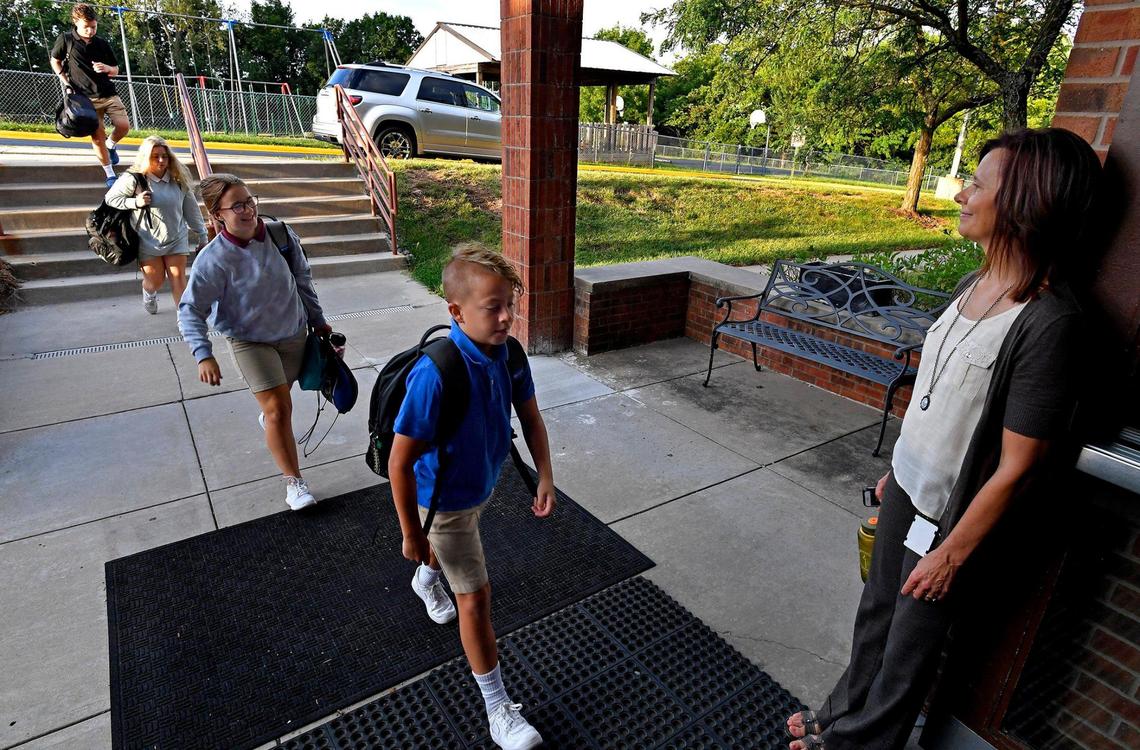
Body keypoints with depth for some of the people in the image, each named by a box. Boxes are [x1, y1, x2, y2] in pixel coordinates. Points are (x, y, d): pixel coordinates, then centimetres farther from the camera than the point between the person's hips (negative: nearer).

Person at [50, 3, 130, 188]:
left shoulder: (102, 43, 7)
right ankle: (110, 175, 4)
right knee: (97, 137, -7)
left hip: (108, 93, 2)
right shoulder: (66, 39, 1)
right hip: (86, 97, -2)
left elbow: (116, 70, 14)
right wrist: (65, 81, 2)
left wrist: (107, 68, -8)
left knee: (124, 126, -16)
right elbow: (55, 61, 15)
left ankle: (111, 145, 19)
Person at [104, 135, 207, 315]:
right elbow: (110, 198, -3)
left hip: (176, 239, 2)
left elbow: (191, 209, 4)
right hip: (148, 241, -1)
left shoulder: (178, 179, -2)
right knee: (155, 281, 10)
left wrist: (201, 235, 7)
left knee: (178, 279, -4)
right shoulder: (134, 179, -12)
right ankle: (149, 293, 46)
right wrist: (135, 202, -20)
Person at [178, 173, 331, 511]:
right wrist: (203, 355, -28)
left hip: (294, 334, 4)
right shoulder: (213, 259, -23)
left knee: (281, 399, 23)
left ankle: (269, 416, 61)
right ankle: (293, 481, 3)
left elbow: (302, 279, 1)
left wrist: (318, 320, 8)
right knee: (279, 409, -11)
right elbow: (190, 310, -16)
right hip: (250, 341, -4)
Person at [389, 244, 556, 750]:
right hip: (445, 498, -6)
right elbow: (400, 463, -28)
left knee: (450, 544, 35)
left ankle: (426, 580, 70)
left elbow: (530, 417, -1)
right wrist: (412, 534, -18)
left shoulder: (508, 353, -17)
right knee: (476, 597, 4)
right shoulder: (435, 375, -37)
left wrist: (545, 479, -7)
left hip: (484, 483, 6)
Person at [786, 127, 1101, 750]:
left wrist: (953, 552, -14)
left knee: (909, 646, 16)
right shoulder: (973, 285, -2)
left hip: (957, 514, -7)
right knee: (876, 611, 24)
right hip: (909, 487, 7)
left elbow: (1018, 466, -22)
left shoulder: (1049, 321, -26)